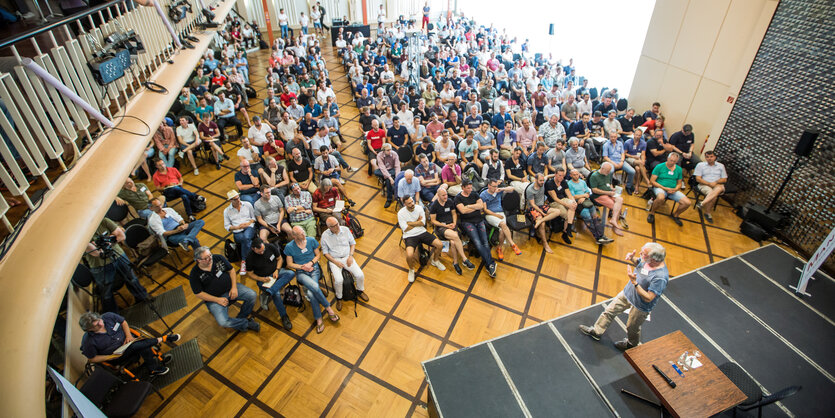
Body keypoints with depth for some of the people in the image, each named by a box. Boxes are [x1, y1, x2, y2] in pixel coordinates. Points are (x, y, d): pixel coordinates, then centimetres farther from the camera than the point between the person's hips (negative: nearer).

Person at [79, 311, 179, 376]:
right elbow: (92, 359, -7)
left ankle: (154, 368, -13)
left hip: (127, 340, 4)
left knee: (144, 348, -27)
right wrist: (111, 357, -17)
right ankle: (162, 339, -16)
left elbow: (123, 322, 5)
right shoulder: (88, 341, -19)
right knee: (135, 346, -31)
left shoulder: (108, 316, -12)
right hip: (117, 358, -4)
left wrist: (129, 335, -10)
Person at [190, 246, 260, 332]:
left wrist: (234, 287, -8)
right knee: (223, 322, -27)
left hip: (230, 287, 4)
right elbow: (198, 294, -10)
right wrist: (217, 300, -16)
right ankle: (246, 323, -2)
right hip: (214, 298, -3)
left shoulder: (218, 258, -6)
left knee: (252, 295, -17)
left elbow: (231, 270, 3)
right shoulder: (194, 274, -14)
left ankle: (240, 319, 2)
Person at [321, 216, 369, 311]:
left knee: (360, 275, -15)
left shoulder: (345, 229, -2)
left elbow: (353, 243, 8)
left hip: (347, 257, 3)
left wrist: (351, 256, -6)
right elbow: (325, 252, -4)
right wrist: (336, 262, -13)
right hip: (334, 260, -2)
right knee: (338, 280, -27)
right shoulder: (325, 235, -9)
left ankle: (360, 291, 17)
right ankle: (339, 298, 2)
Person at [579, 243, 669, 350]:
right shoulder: (647, 259, -17)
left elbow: (648, 298, -33)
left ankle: (631, 344, 53)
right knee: (610, 310, 20)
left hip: (640, 306, -7)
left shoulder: (661, 277, -37)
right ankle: (596, 331, 42)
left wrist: (635, 282, -41)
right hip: (627, 293, 7)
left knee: (632, 328, 20)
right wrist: (632, 258, -13)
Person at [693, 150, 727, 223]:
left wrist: (715, 182, -10)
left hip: (717, 185, 2)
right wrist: (709, 183, -13)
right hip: (704, 185, -2)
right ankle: (708, 213, -23)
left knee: (719, 188, -39)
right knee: (714, 196, -36)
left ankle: (702, 203, -48)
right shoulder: (700, 165, 9)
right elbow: (698, 179, 1)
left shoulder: (721, 166, 17)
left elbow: (724, 179, 12)